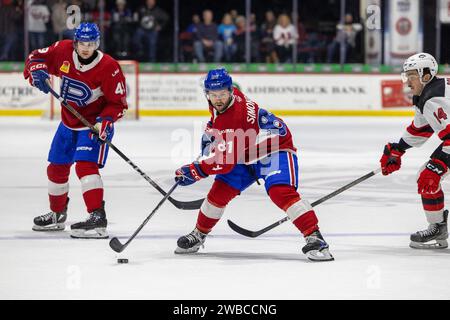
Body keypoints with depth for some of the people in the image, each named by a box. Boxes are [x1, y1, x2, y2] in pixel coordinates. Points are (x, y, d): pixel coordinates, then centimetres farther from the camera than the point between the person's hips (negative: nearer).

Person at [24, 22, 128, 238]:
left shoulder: (109, 67, -23)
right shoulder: (63, 51, -12)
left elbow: (118, 103, -17)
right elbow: (36, 57, 3)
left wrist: (105, 121, -32)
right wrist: (37, 71, -19)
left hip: (95, 124, -6)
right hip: (68, 122, 6)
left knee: (85, 165, -25)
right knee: (56, 168, 16)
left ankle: (98, 219, -32)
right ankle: (57, 214, 38)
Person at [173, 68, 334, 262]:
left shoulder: (237, 117, -34)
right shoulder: (219, 104, -7)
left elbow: (226, 161, -32)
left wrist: (195, 171, -29)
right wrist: (210, 132, 14)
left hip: (274, 149, -9)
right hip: (246, 154, 9)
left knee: (280, 192, -31)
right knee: (220, 191, -2)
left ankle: (314, 237, -34)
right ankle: (198, 235, 16)